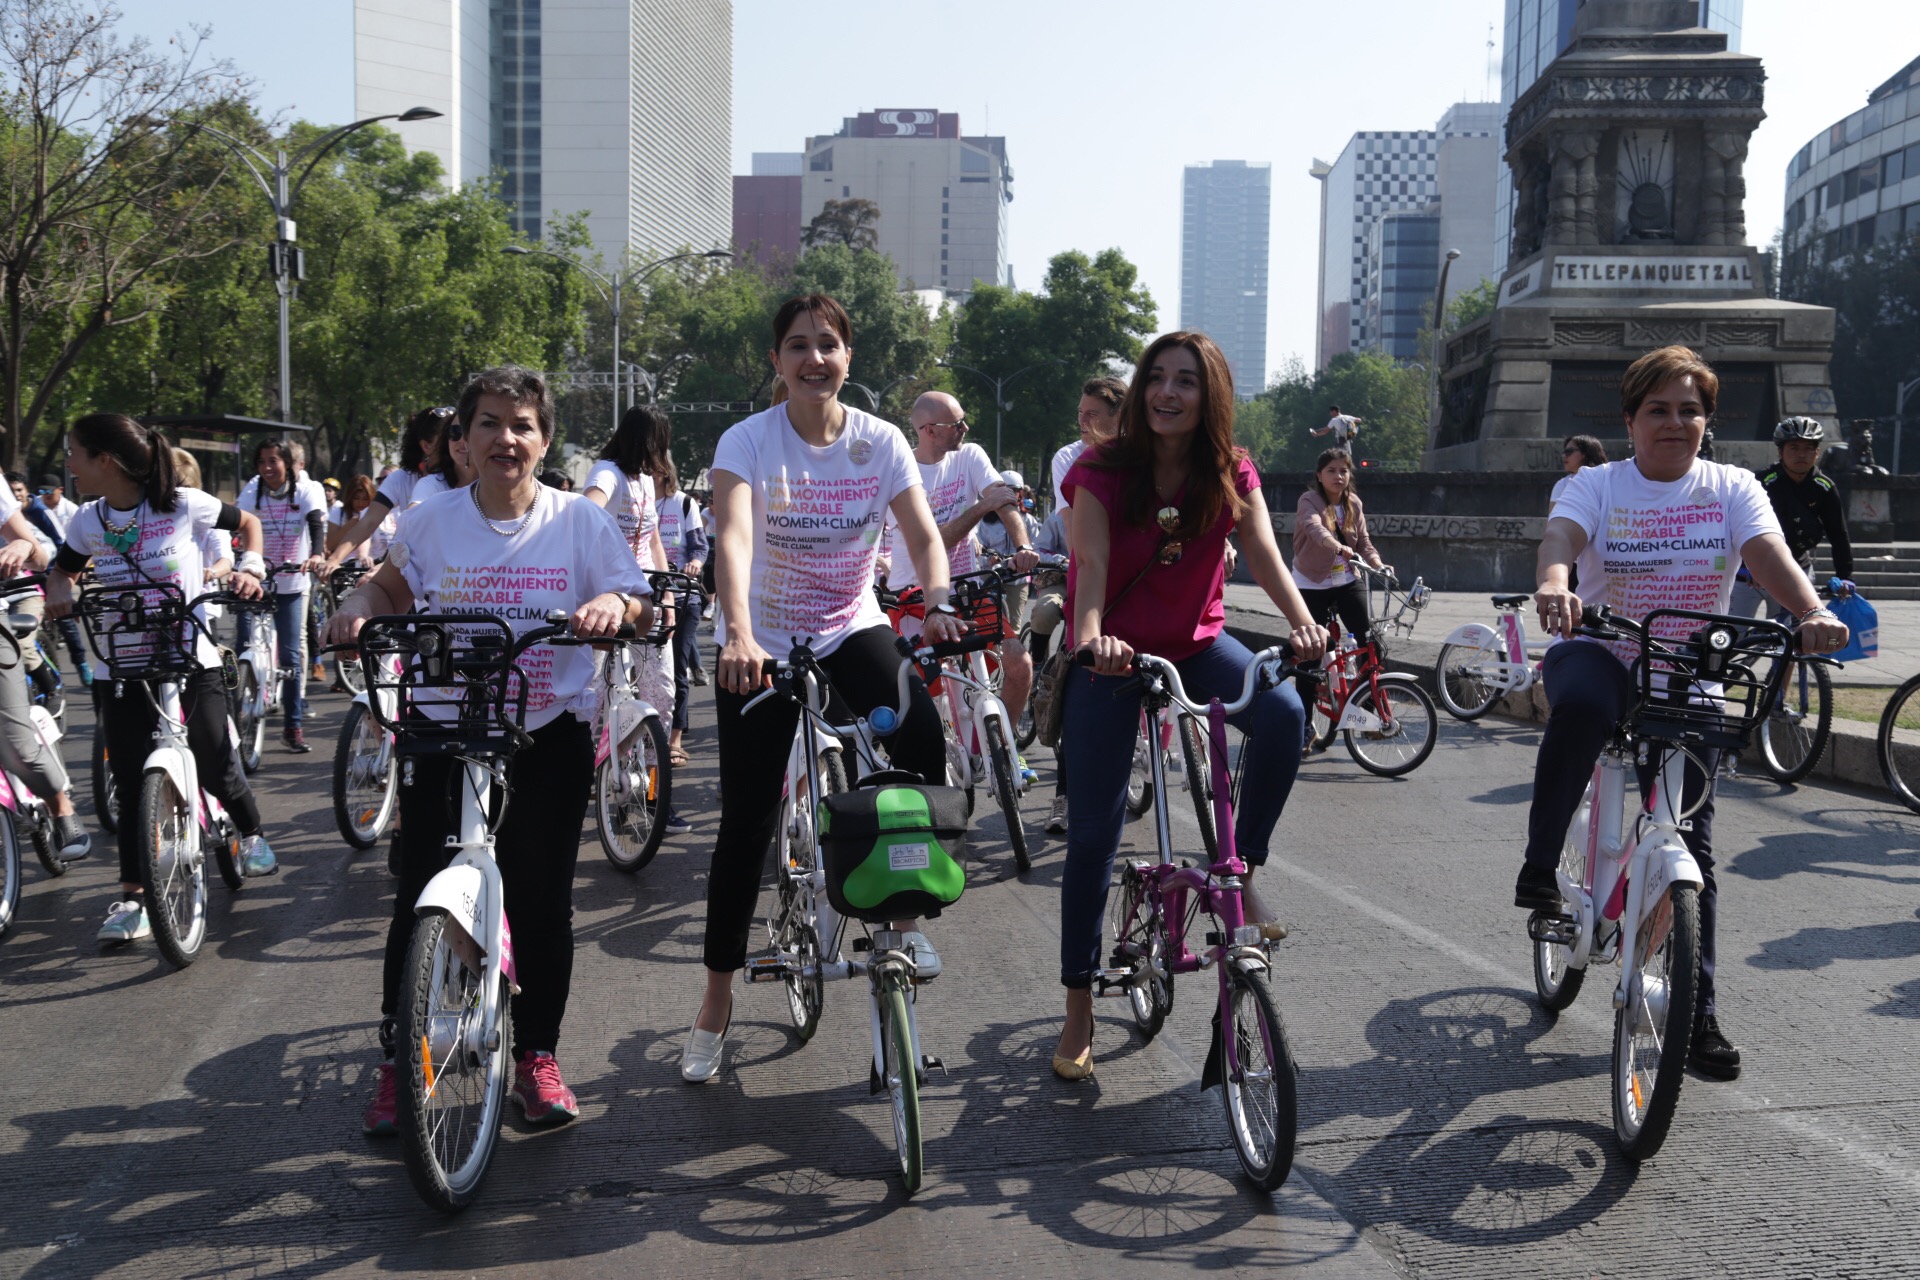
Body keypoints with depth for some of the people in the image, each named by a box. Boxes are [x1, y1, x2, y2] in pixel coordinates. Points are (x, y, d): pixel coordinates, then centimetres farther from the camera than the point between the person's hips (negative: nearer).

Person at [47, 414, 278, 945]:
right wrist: (59, 591, -5)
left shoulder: (184, 505, -11)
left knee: (215, 767, -4)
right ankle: (132, 896, 5)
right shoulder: (88, 521, 0)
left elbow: (248, 523, 5)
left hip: (192, 661, -3)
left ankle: (252, 834, 27)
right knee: (131, 782, -1)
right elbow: (62, 568, 17)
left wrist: (250, 569, -11)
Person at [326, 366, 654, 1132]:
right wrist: (357, 606, -6)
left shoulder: (580, 521, -1)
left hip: (549, 737, 0)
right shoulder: (431, 520, 1)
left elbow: (639, 609, 1)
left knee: (542, 900, 5)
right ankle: (398, 1061, 16)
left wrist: (613, 604, -22)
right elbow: (390, 589, 16)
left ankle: (536, 1057, 21)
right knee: (418, 897, 1)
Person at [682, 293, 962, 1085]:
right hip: (761, 644, -2)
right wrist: (738, 634, -49)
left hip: (851, 630, 2)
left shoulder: (880, 441, -7)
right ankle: (716, 1001, 17)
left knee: (922, 742, -27)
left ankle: (904, 914, -4)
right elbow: (732, 537, -32)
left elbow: (922, 535, -15)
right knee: (747, 821, -1)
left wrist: (938, 605, -36)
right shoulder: (749, 440, -16)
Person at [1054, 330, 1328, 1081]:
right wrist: (1090, 635, -47)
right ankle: (1078, 1012, 9)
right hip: (1113, 654, -2)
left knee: (1283, 712, -30)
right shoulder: (1102, 473, -14)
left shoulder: (1232, 476, -6)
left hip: (1196, 645, 2)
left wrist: (1302, 622, -38)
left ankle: (1241, 871, -9)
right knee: (1094, 828, -3)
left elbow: (1263, 553, -19)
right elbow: (1090, 563, -27)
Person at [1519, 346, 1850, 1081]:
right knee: (1582, 698, -40)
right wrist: (1554, 584, -48)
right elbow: (1561, 533, -24)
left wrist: (1812, 613, -38)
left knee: (1690, 846, 0)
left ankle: (1698, 1015, 11)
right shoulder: (1600, 484, -2)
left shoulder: (1733, 489, 2)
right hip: (1602, 655, -2)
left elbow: (1768, 555, -16)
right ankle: (1539, 867, -25)